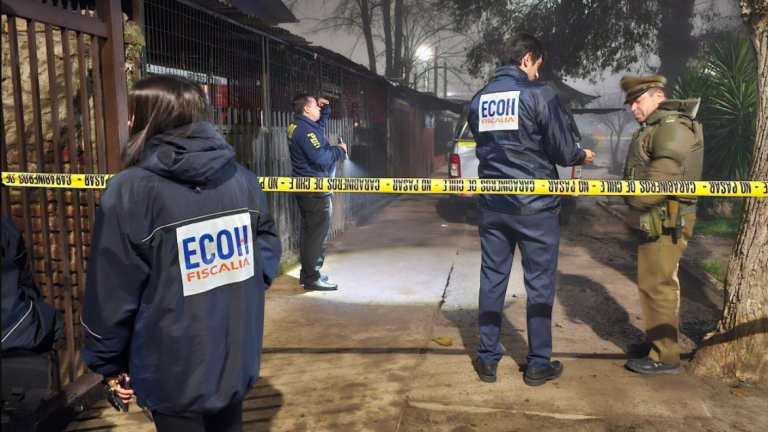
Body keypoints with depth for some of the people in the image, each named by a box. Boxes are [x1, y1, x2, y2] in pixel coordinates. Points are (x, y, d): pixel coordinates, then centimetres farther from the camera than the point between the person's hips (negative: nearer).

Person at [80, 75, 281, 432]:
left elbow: (111, 291, -13)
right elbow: (267, 247, 5)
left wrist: (108, 362, 0)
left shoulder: (130, 190, -17)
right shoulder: (241, 178, -2)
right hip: (237, 356, 5)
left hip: (175, 372, -5)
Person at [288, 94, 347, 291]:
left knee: (309, 231, 16)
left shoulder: (298, 126, 13)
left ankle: (307, 273, 25)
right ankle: (312, 278, -1)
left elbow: (320, 124, 32)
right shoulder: (305, 129, -19)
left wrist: (325, 109, 17)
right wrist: (339, 149, -13)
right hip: (315, 190, -11)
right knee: (318, 234, -6)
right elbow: (320, 157, -29)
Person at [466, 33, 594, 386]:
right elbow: (562, 151, -10)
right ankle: (538, 364, 17)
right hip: (535, 207, -5)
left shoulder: (479, 98, 7)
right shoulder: (539, 95, -10)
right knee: (539, 283, 7)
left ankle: (488, 360, 19)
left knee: (492, 278, 12)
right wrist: (582, 156, 11)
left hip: (492, 205, 5)